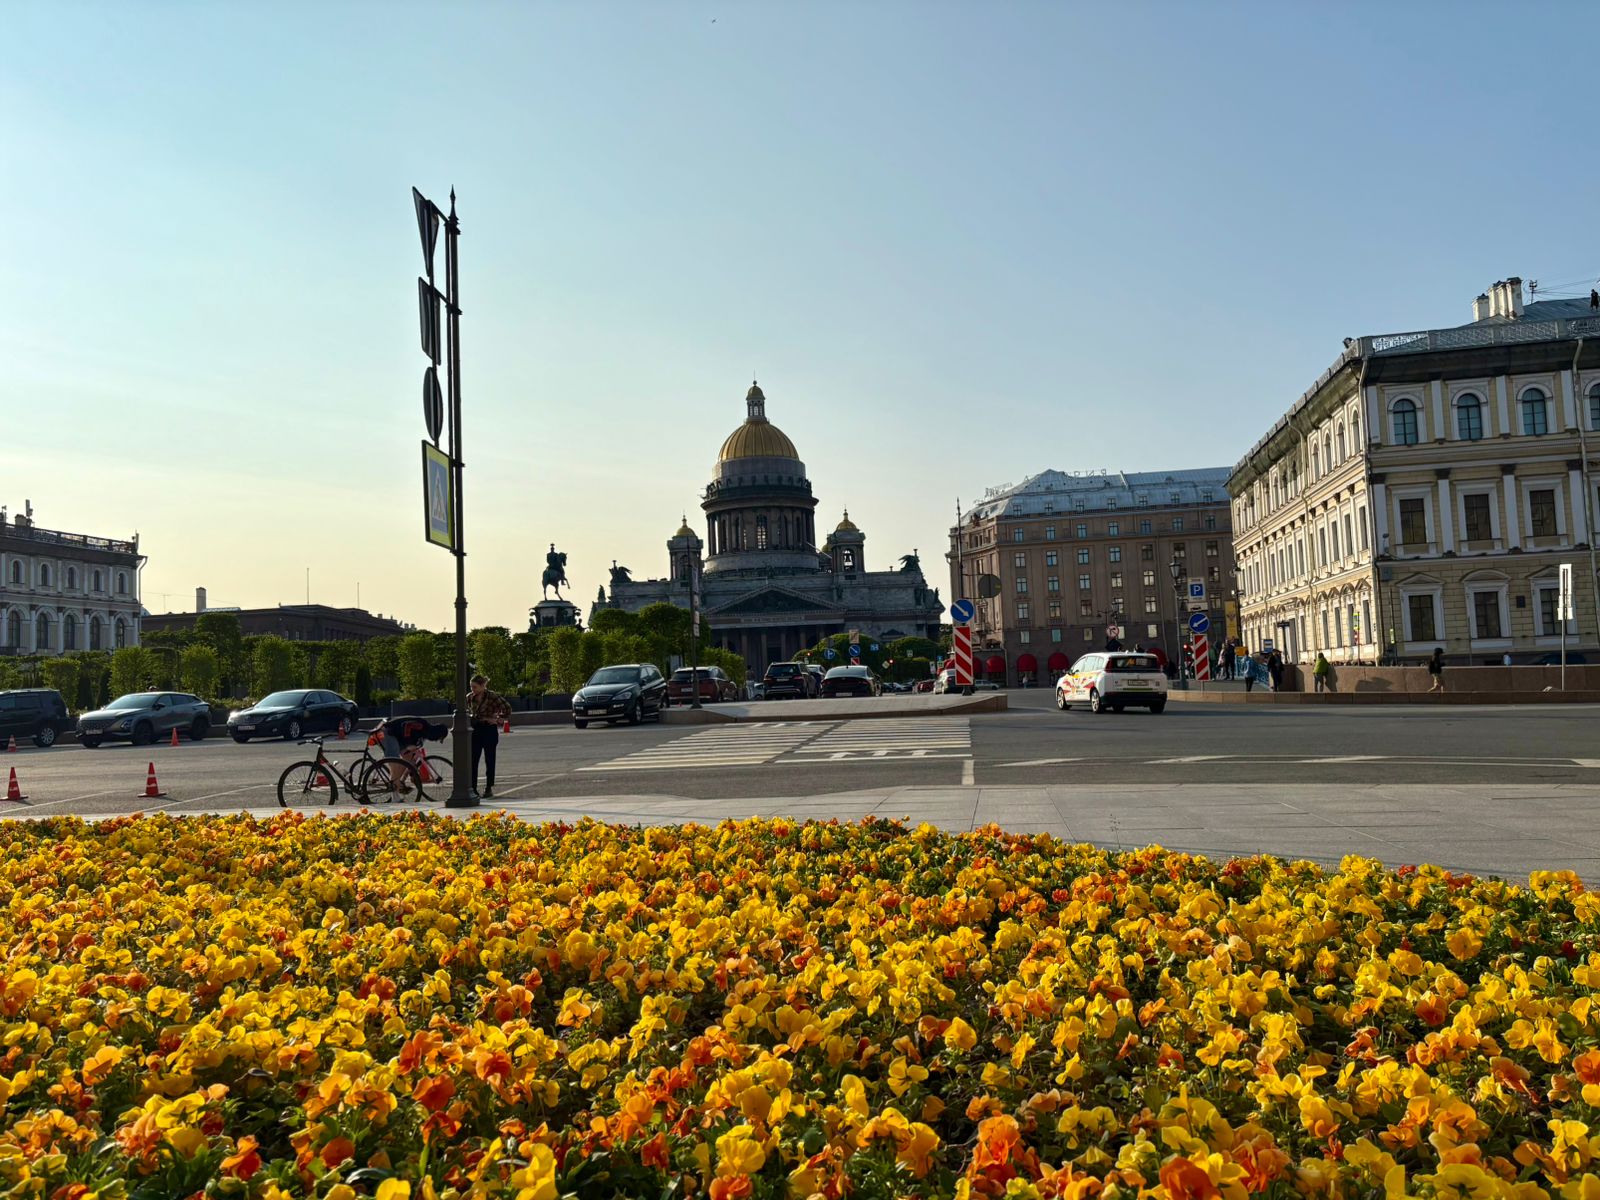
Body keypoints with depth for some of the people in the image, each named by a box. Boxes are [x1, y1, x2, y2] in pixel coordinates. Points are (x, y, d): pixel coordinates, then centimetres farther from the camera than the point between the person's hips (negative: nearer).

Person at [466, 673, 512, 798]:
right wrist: (470, 717, 6)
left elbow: (507, 709, -3)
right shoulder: (470, 697, 5)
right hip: (475, 730, 4)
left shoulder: (493, 697, -9)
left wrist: (497, 719, -6)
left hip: (490, 730, -4)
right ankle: (473, 788, 2)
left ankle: (489, 788, 13)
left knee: (489, 760, 4)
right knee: (472, 760, -1)